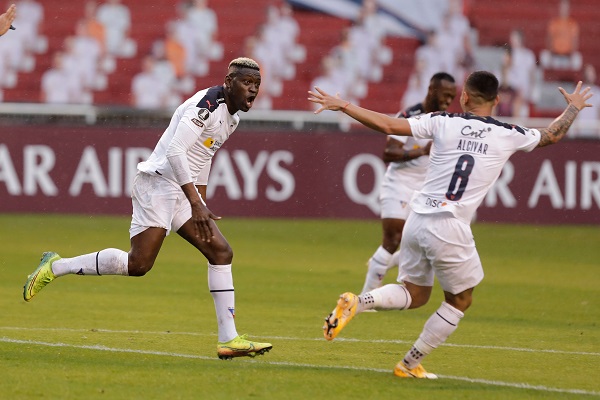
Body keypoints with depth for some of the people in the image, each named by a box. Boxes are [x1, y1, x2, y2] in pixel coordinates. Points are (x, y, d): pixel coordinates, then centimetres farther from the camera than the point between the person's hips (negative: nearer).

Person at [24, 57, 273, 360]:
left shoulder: (231, 117, 15)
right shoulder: (208, 104, -15)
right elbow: (175, 151, -24)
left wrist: (201, 203, 24)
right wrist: (196, 204, -26)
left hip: (182, 190, 10)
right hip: (158, 184, -10)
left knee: (221, 252, 1)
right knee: (138, 264, -16)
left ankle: (228, 340, 1)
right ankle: (55, 267, -1)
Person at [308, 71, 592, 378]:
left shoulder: (443, 123, 2)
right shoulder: (508, 135, 2)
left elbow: (388, 125, -4)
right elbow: (552, 135, 21)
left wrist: (342, 106, 6)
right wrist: (574, 107, 40)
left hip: (417, 222, 3)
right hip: (449, 229, -3)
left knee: (415, 294, 21)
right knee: (460, 300, 19)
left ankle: (357, 303, -5)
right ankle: (410, 365, 18)